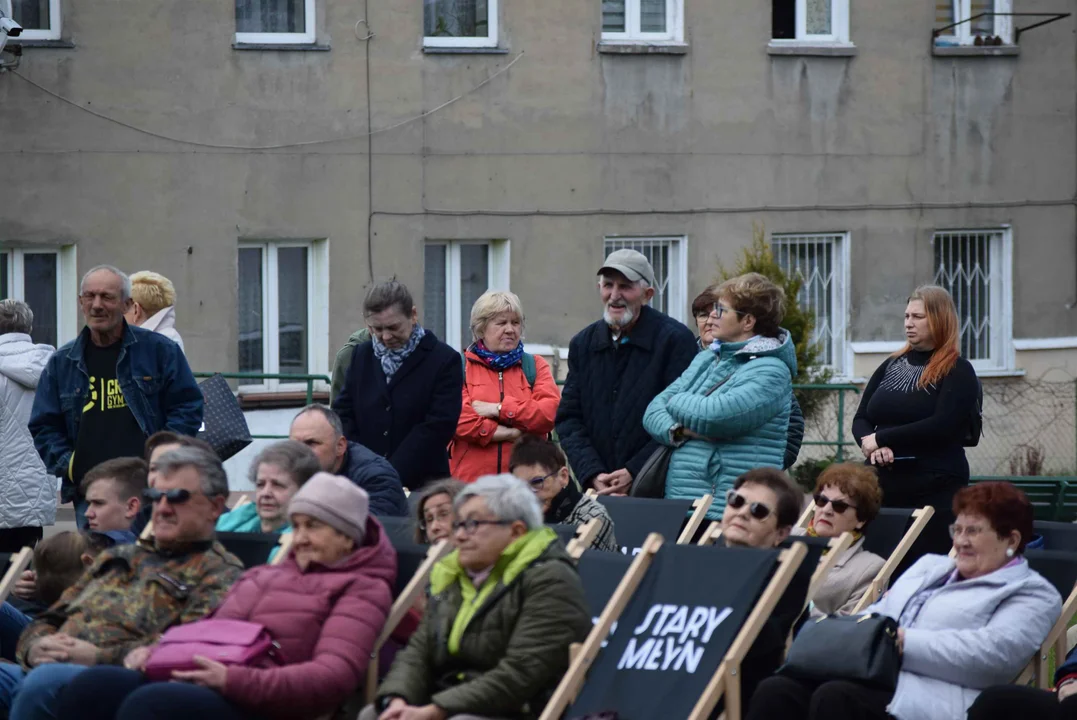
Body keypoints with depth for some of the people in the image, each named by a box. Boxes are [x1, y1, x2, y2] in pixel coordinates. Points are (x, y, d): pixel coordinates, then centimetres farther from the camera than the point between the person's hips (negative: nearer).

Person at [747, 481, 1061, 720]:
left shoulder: (1033, 595, 8)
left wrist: (906, 642, -16)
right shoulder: (929, 566, 32)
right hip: (865, 673, 7)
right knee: (777, 691, -23)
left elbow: (994, 651, -10)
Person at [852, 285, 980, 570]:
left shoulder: (958, 372, -2)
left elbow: (942, 426, -15)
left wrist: (881, 438, -12)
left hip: (935, 489, -5)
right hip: (885, 485, 5)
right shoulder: (891, 366, 16)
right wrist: (874, 447, -11)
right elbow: (860, 420, 12)